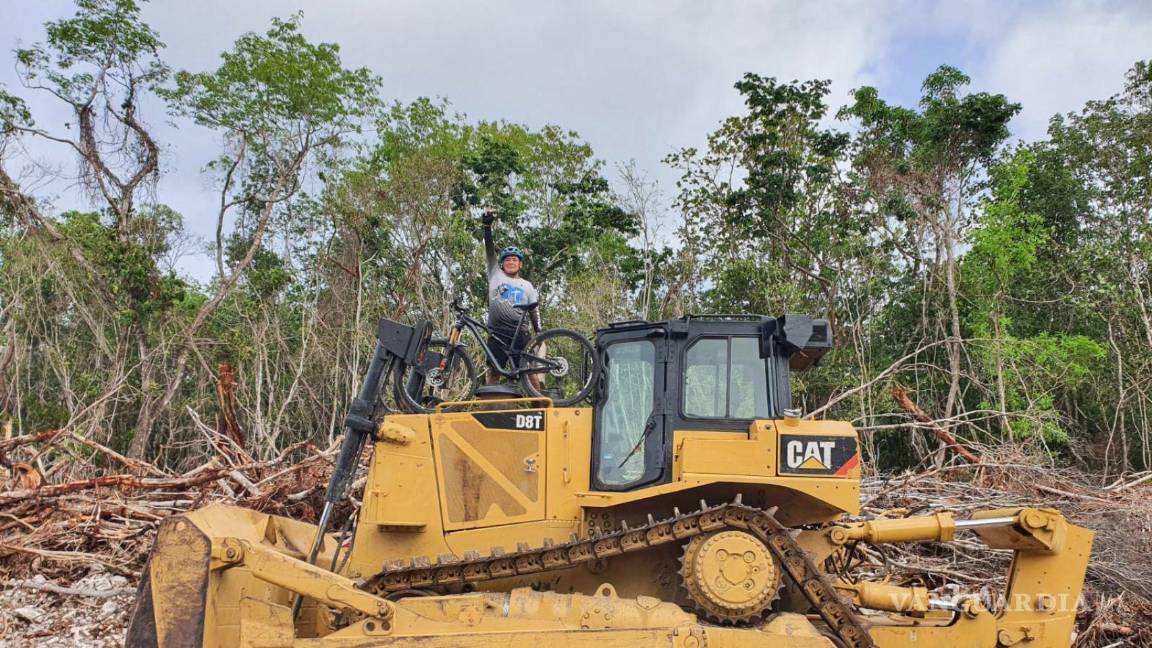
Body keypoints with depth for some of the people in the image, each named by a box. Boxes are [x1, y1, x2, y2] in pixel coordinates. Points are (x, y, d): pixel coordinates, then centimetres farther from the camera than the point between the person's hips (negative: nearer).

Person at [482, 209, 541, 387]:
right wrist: (487, 226, -7)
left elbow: (534, 310, 15)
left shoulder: (527, 285, 17)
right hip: (497, 332, 0)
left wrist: (539, 333, 5)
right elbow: (490, 251, 4)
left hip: (520, 333, 0)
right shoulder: (496, 275, 13)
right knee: (494, 371, 0)